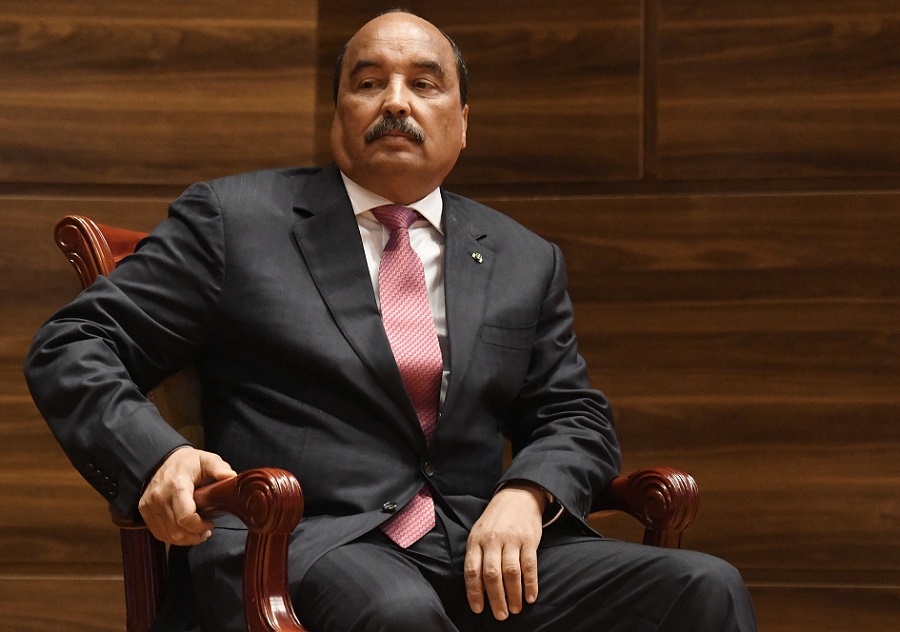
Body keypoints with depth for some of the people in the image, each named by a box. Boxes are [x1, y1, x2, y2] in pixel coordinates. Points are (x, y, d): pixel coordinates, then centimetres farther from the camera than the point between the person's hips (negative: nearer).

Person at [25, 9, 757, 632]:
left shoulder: (526, 262, 21)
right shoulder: (233, 218, 10)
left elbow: (576, 419, 21)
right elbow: (72, 347, 7)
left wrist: (525, 493, -4)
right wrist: (155, 456, -15)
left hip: (482, 552, 4)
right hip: (305, 542, -4)